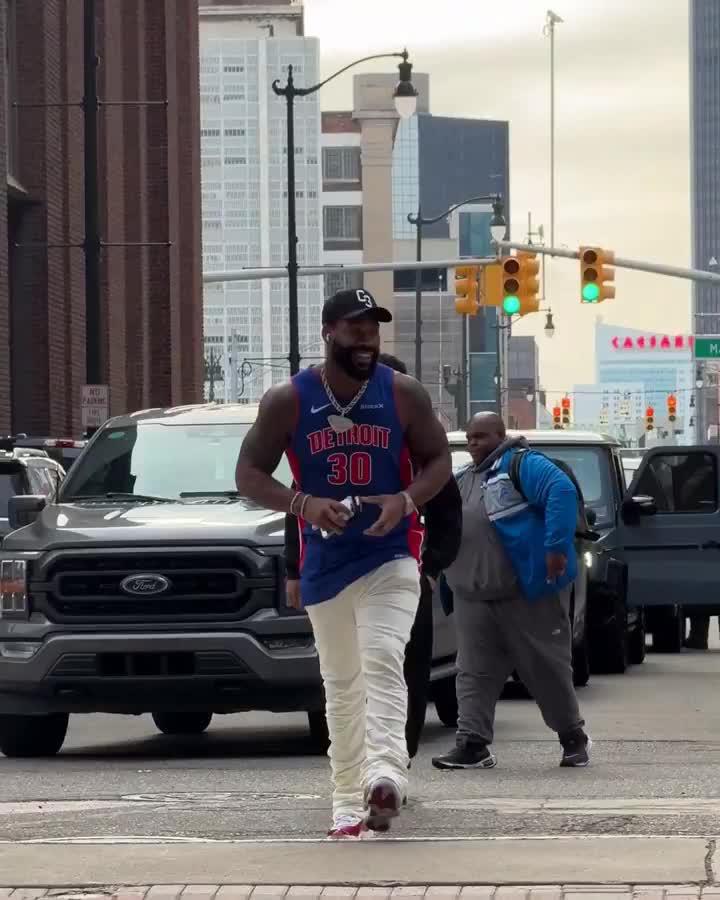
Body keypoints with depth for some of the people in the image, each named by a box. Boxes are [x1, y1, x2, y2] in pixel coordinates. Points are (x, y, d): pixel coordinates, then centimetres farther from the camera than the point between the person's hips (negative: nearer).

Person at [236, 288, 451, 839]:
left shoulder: (404, 395, -3)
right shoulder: (288, 402, -3)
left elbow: (439, 460, 3)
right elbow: (249, 474, -1)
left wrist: (405, 500, -18)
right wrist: (302, 503, -19)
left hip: (390, 556, -2)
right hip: (325, 562, 2)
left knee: (382, 660, -23)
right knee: (341, 682, 10)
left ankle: (387, 774, -37)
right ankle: (348, 802, 18)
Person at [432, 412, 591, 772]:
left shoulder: (523, 465, -8)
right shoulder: (463, 479, 18)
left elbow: (562, 492, -22)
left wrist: (557, 547, -27)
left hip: (527, 592, -7)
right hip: (474, 597, 7)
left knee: (547, 667, 3)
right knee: (473, 673, -1)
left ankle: (574, 738, 17)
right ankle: (472, 744, -3)